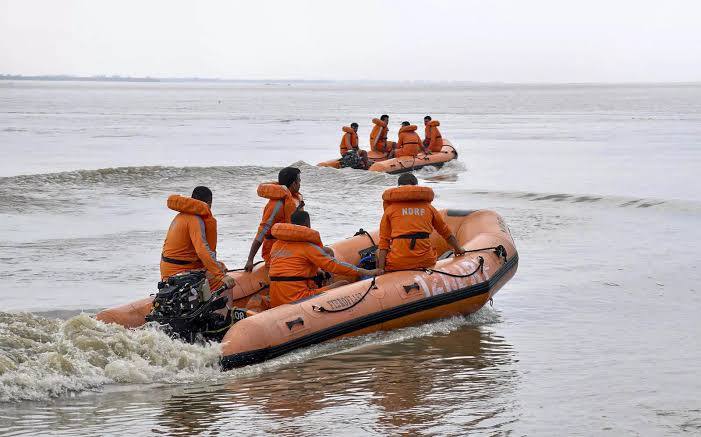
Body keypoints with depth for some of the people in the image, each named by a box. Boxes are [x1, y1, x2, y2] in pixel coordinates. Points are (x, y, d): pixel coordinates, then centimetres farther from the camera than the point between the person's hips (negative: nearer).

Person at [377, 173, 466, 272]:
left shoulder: (390, 209, 8)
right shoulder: (428, 207, 13)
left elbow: (384, 242, 3)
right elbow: (446, 233, 25)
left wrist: (380, 269, 2)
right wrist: (458, 249, 42)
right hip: (425, 262, 1)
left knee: (379, 252, 28)